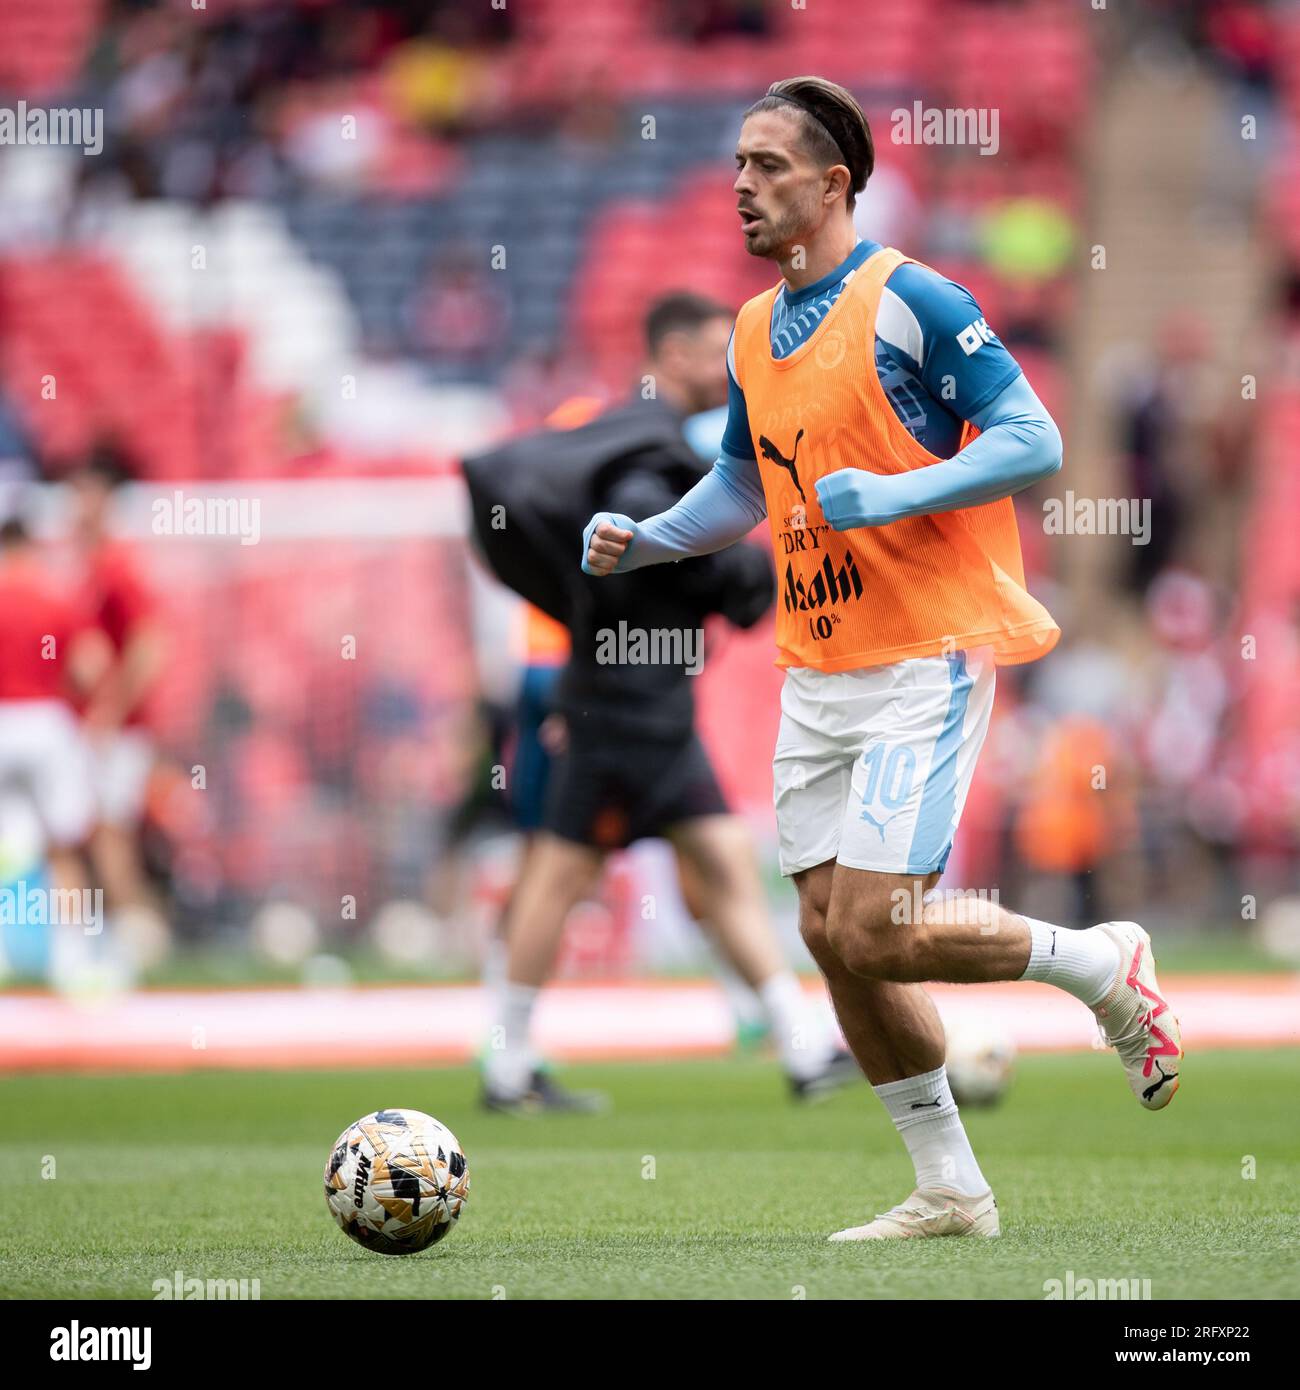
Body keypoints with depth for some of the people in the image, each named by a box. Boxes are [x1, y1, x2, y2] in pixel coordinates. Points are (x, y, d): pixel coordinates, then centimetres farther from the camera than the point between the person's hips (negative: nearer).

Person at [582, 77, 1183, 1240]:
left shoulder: (910, 302, -11)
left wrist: (897, 494, -25)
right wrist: (643, 541, 11)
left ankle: (1104, 966, 9)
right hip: (815, 671, 8)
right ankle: (950, 1189, 15)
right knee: (831, 934, 4)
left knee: (876, 933, -15)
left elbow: (1033, 440, -13)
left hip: (925, 660, -8)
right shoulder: (754, 331, 12)